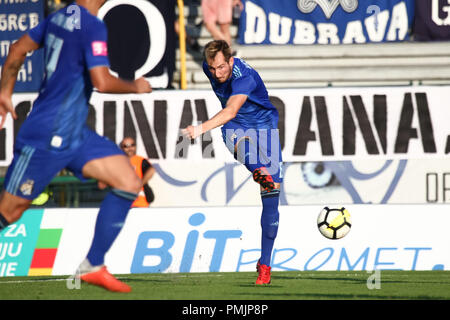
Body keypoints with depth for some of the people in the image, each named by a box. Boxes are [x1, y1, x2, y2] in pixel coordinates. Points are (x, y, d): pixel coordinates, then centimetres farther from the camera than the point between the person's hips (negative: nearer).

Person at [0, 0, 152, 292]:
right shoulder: (92, 27, -18)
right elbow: (102, 82, -26)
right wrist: (135, 87, -8)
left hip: (74, 136, 9)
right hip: (46, 140, -9)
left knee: (130, 183, 0)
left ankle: (93, 267, 3)